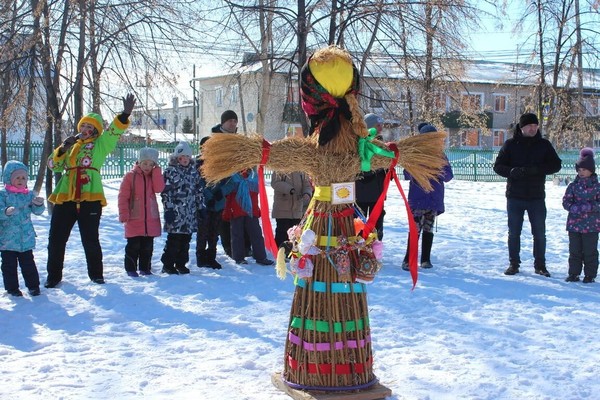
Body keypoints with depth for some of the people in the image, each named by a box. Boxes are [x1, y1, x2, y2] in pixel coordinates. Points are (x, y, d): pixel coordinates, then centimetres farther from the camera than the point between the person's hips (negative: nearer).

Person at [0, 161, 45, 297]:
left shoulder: (29, 195, 4)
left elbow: (37, 211, -1)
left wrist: (39, 204, -23)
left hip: (26, 238, 2)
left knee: (28, 263, 9)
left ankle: (33, 286, 20)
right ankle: (12, 288, 18)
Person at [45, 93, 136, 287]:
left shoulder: (101, 144, 7)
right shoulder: (70, 144, 19)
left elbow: (114, 131, -11)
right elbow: (53, 165, 14)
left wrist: (125, 115, -28)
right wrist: (62, 149, -4)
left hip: (90, 199, -4)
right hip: (64, 198, 4)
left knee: (90, 240, 4)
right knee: (56, 239, 6)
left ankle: (96, 273, 21)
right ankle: (54, 275, 18)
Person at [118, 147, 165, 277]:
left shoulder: (154, 176, 9)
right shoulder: (130, 176, -3)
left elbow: (158, 189, -11)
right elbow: (123, 197, -4)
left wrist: (156, 170, -10)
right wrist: (124, 214, -10)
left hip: (151, 219, 4)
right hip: (134, 219, -4)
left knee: (148, 246, 10)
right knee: (133, 245, 0)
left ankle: (145, 268, 20)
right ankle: (131, 269, 10)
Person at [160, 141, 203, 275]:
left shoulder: (194, 171, 13)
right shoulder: (170, 171, -4)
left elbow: (199, 191, 17)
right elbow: (165, 192, -7)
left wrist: (200, 207, 13)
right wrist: (168, 209, -13)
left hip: (190, 212, 5)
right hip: (175, 212, -5)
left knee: (186, 238, 7)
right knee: (174, 238, -5)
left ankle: (181, 263, 18)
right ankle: (168, 265, 5)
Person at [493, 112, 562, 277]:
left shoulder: (544, 144, 3)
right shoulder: (510, 144, 0)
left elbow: (556, 165, 0)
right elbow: (498, 166, 1)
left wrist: (536, 169, -17)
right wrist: (513, 172, -20)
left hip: (537, 197, 0)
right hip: (515, 196, 0)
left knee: (539, 233, 4)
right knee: (514, 233, 8)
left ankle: (540, 265, 16)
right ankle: (514, 264, 19)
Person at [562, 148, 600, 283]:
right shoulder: (573, 186, 4)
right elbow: (566, 201, 1)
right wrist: (574, 208, -18)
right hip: (574, 224, 2)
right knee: (574, 250, 8)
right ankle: (574, 273, 16)